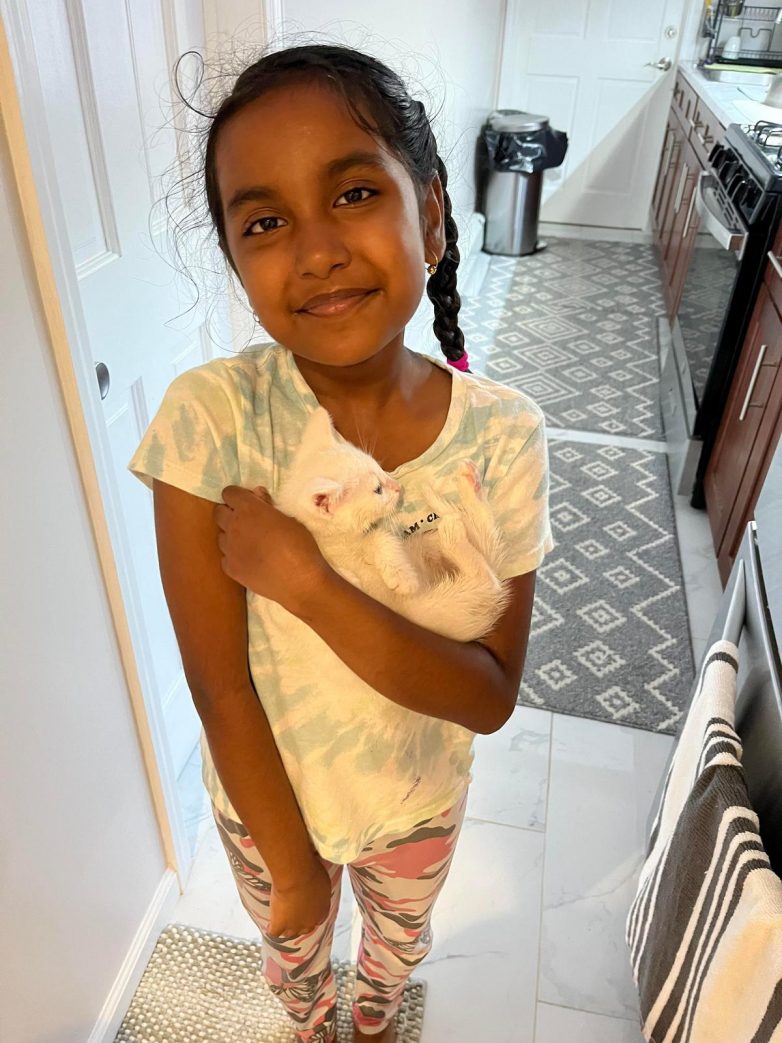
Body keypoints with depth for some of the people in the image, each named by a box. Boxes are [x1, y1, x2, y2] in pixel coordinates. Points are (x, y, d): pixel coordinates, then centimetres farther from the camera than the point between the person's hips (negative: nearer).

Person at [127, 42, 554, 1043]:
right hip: (263, 796, 0)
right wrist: (293, 864, -13)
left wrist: (303, 582, -35)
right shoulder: (208, 415, -28)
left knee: (400, 939, 34)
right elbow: (219, 682, -22)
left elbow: (492, 694, -23)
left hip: (419, 802, 1)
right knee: (293, 953, 32)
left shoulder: (502, 435, -25)